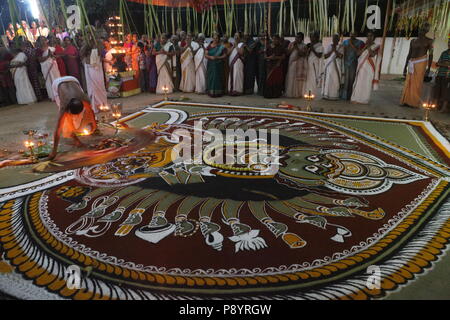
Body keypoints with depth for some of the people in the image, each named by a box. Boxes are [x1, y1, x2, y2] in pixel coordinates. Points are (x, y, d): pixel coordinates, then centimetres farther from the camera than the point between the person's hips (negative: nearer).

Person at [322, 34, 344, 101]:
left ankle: (335, 95, -4)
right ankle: (326, 95, 0)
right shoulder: (328, 46, 11)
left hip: (337, 66, -1)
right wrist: (331, 51, -9)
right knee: (328, 80, -4)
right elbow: (325, 56, 2)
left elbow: (341, 56, -8)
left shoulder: (341, 47, 5)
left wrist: (335, 50, -13)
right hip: (329, 66, 1)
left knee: (336, 80, -6)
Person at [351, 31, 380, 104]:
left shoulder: (376, 46, 4)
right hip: (361, 66, 3)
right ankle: (356, 98, 6)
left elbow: (372, 54, -14)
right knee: (358, 82, 1)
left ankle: (364, 99, 1)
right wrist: (365, 46, -6)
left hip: (369, 67, -3)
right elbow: (358, 53, 0)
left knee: (367, 83, -4)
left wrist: (368, 46, -8)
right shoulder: (364, 45, 14)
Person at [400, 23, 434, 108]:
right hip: (412, 63, 5)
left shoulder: (428, 41, 3)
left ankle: (415, 102, -2)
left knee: (417, 83, -6)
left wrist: (428, 68, -8)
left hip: (421, 63, -5)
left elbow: (430, 55, 0)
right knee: (408, 83, 2)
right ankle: (407, 101, 7)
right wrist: (405, 67, 13)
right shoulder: (413, 41, 15)